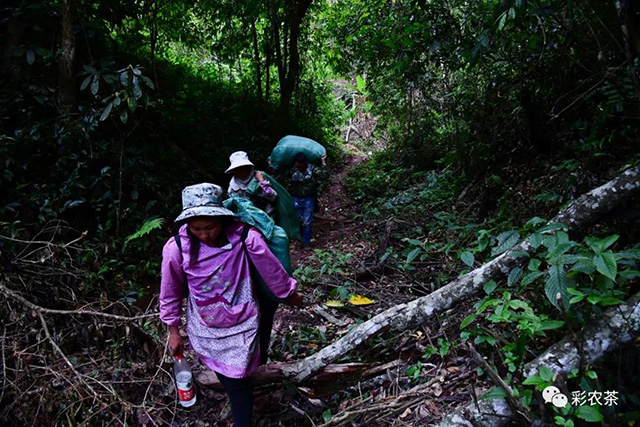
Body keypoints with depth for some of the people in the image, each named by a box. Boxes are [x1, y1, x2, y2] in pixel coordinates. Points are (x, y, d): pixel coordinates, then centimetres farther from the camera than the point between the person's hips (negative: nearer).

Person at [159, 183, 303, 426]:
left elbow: (272, 271, -10)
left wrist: (291, 295, 6)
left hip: (240, 325, -2)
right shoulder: (176, 248, -22)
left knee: (236, 381, 2)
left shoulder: (246, 238, -26)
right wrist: (173, 331, 4)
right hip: (203, 329, 3)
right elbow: (170, 293, -5)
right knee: (222, 374, 24)